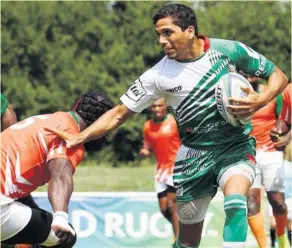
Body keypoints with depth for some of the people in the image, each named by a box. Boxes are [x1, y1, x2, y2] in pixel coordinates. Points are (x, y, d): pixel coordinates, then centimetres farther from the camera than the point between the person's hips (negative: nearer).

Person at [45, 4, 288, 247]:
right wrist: (79, 138, -18)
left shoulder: (228, 50, -11)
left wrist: (260, 101, -20)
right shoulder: (159, 75, -9)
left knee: (235, 201, -32)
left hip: (236, 145, -2)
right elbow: (118, 114, -5)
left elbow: (278, 75, 0)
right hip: (195, 153, 2)